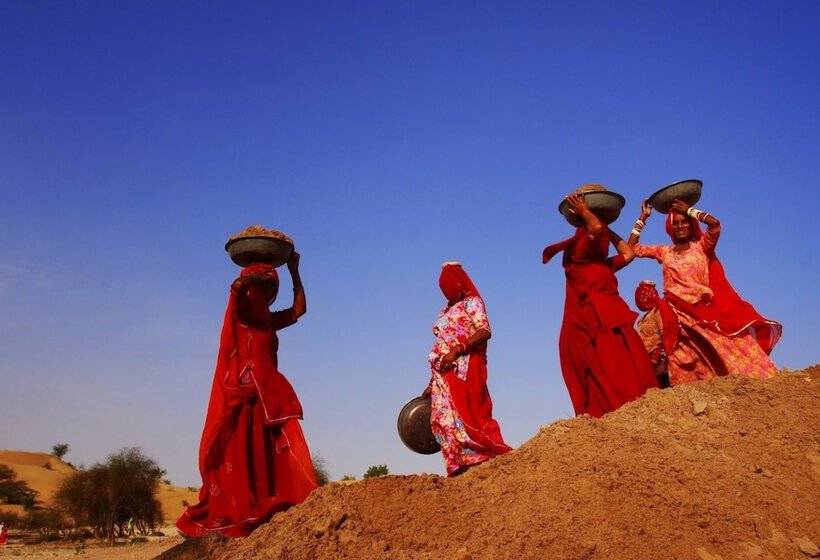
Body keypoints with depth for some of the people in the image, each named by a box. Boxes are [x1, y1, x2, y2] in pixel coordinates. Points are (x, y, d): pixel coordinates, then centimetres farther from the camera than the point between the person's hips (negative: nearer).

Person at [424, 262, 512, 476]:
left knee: (467, 415, -15)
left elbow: (484, 331, -11)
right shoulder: (445, 312, 25)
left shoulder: (472, 302, 5)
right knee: (444, 420, -3)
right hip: (444, 373, 7)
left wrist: (456, 351, -20)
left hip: (465, 369, -7)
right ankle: (459, 466, -5)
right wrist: (431, 384, 18)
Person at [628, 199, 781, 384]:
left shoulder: (702, 246, 8)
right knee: (689, 359, -10)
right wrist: (643, 218, 15)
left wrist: (689, 210, 1)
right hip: (678, 313, 2)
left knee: (729, 344, -19)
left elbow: (715, 223, -11)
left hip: (706, 310, -2)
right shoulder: (664, 252, 15)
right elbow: (631, 248, 17)